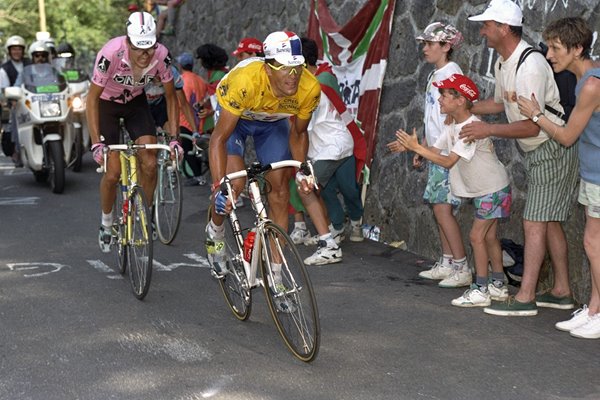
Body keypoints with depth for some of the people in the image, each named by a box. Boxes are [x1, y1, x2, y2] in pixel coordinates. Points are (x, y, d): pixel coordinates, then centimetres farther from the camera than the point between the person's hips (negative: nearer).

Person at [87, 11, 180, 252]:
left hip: (135, 102, 3)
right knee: (113, 172, -9)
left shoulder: (161, 55, -27)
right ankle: (106, 225, 16)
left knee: (150, 164, -13)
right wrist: (96, 143, -32)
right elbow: (92, 99, -27)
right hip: (106, 104, -3)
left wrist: (174, 138, -18)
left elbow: (170, 96, -11)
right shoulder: (111, 54, -36)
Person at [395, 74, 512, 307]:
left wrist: (417, 147, -31)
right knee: (489, 236, 15)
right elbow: (435, 150, -2)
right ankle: (498, 286, 24)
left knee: (477, 236, -9)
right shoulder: (452, 126, 5)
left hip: (494, 189, -10)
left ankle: (480, 290, -2)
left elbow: (448, 161, -30)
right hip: (480, 190, 10)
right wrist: (411, 147, -21)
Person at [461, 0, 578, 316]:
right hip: (538, 151, 10)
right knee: (550, 221, 13)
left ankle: (525, 298, -6)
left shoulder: (530, 65, -24)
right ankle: (561, 292, 22)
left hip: (552, 149, -10)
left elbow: (531, 126, -25)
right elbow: (501, 103, 25)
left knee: (534, 222, -10)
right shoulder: (502, 63, 7)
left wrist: (488, 130, -18)